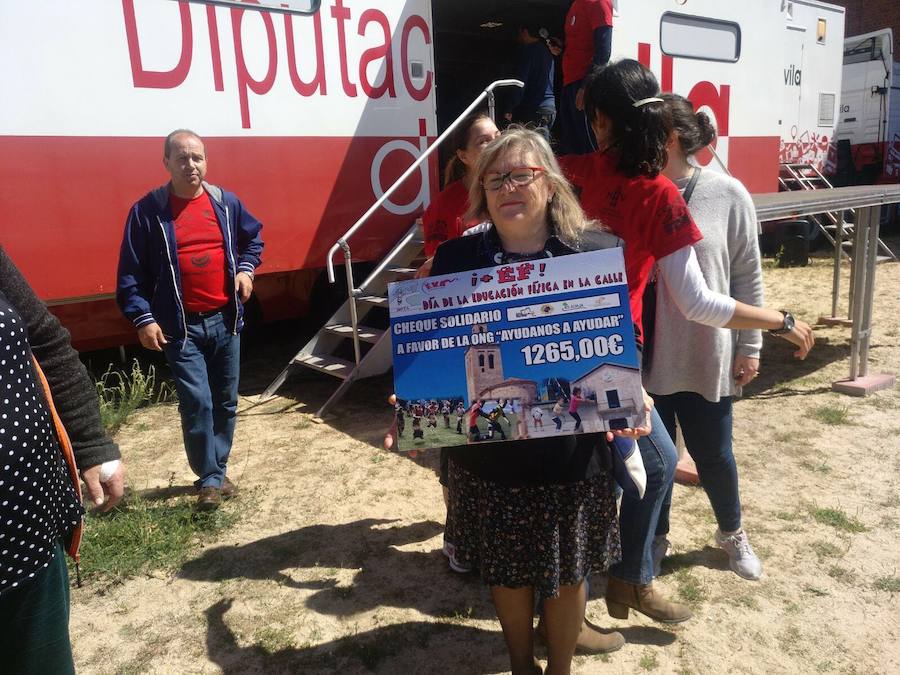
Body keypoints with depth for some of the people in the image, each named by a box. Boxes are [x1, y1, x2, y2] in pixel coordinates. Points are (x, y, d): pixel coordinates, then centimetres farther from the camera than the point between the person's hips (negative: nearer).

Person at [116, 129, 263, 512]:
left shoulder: (226, 203, 4)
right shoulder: (147, 211, -5)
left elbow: (253, 237, 21)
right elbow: (131, 272, -5)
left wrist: (246, 268, 3)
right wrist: (143, 318, -13)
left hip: (225, 321, 4)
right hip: (181, 327, -4)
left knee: (225, 402, 11)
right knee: (196, 403, -9)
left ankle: (218, 472, 28)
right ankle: (209, 479, 9)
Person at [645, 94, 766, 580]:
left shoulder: (727, 195, -7)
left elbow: (747, 275, 0)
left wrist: (749, 346, 1)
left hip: (708, 355, 0)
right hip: (643, 355, 1)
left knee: (713, 454, 14)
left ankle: (731, 532, 43)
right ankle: (656, 538, 38)